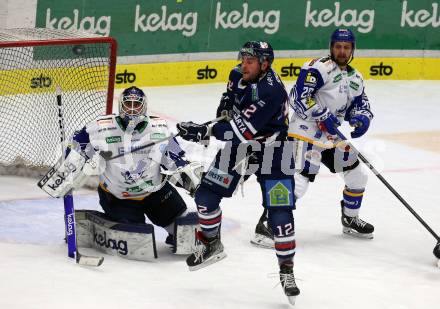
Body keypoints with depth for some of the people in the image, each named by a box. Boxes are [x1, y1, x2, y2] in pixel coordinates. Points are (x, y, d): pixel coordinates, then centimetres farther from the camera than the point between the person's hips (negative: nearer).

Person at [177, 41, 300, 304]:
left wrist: (203, 132, -36)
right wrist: (226, 103, 6)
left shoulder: (272, 92, -31)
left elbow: (244, 130, -35)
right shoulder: (240, 75, -7)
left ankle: (287, 270, 5)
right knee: (206, 194, 1)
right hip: (239, 145, 7)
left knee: (280, 214, -11)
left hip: (271, 150, -7)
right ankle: (212, 245, 24)